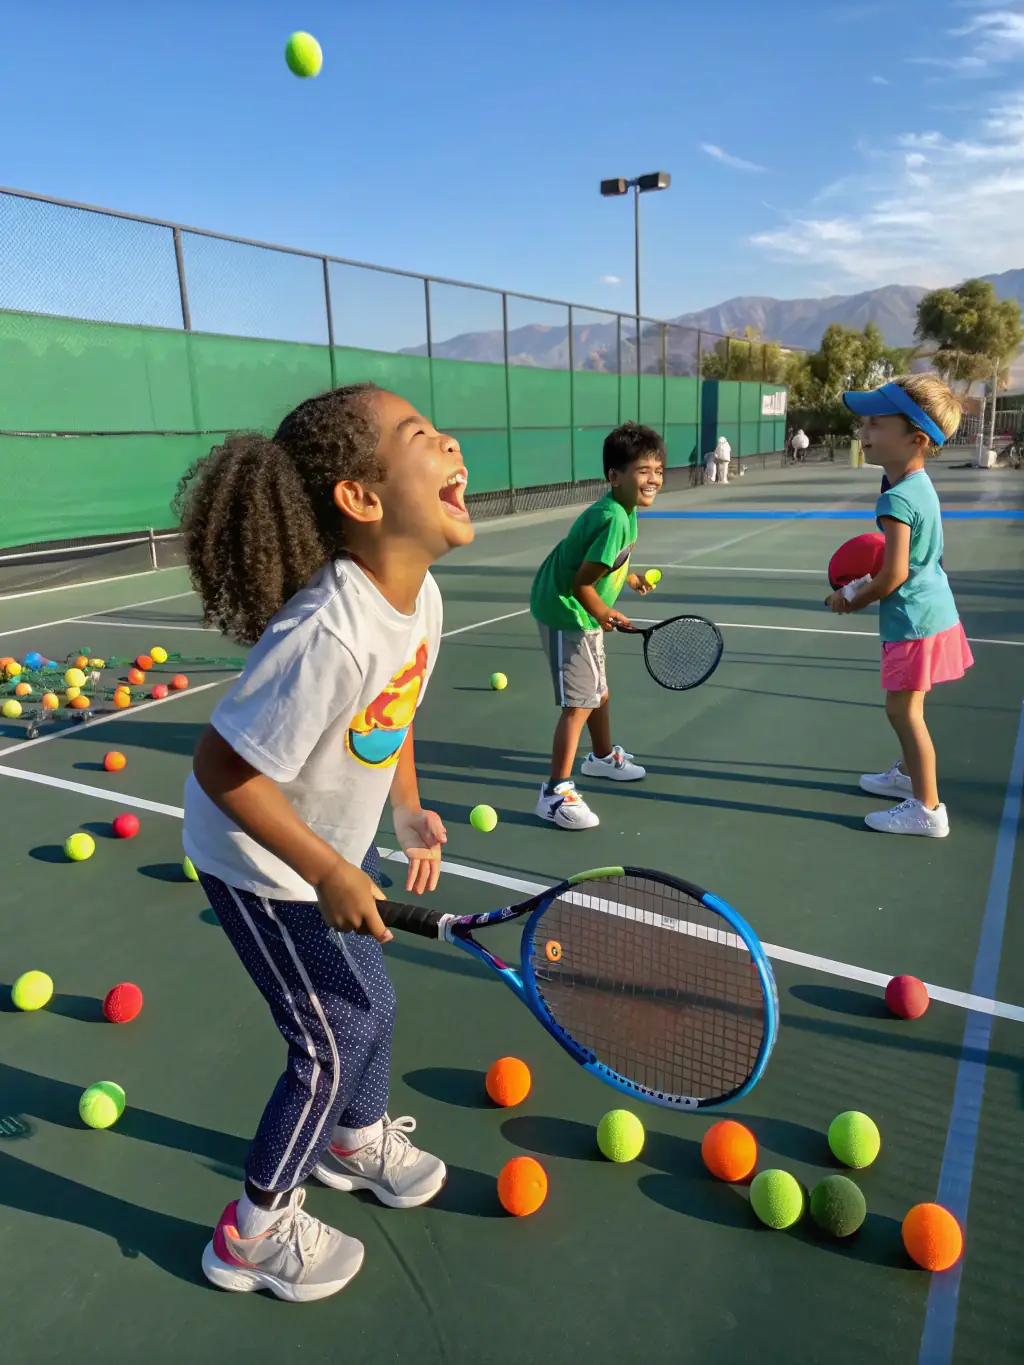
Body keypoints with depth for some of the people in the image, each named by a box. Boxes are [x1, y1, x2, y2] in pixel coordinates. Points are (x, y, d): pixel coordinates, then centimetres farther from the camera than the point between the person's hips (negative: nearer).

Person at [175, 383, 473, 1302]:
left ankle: (357, 1138, 53)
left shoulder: (419, 595, -11)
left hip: (336, 840, 8)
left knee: (372, 1004, 23)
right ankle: (256, 1233, 32)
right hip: (262, 864, -8)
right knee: (335, 1044, 6)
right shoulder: (326, 636, -39)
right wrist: (331, 875, -24)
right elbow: (223, 767, -32)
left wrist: (408, 810, 3)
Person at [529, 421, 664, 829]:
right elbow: (581, 584, -24)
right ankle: (555, 793, -6)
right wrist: (604, 614, -11)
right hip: (567, 613, -10)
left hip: (580, 613, 10)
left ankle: (603, 757, 46)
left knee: (599, 691, 24)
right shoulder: (614, 519, -26)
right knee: (580, 703, -11)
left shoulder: (623, 510, 4)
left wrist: (628, 578, 21)